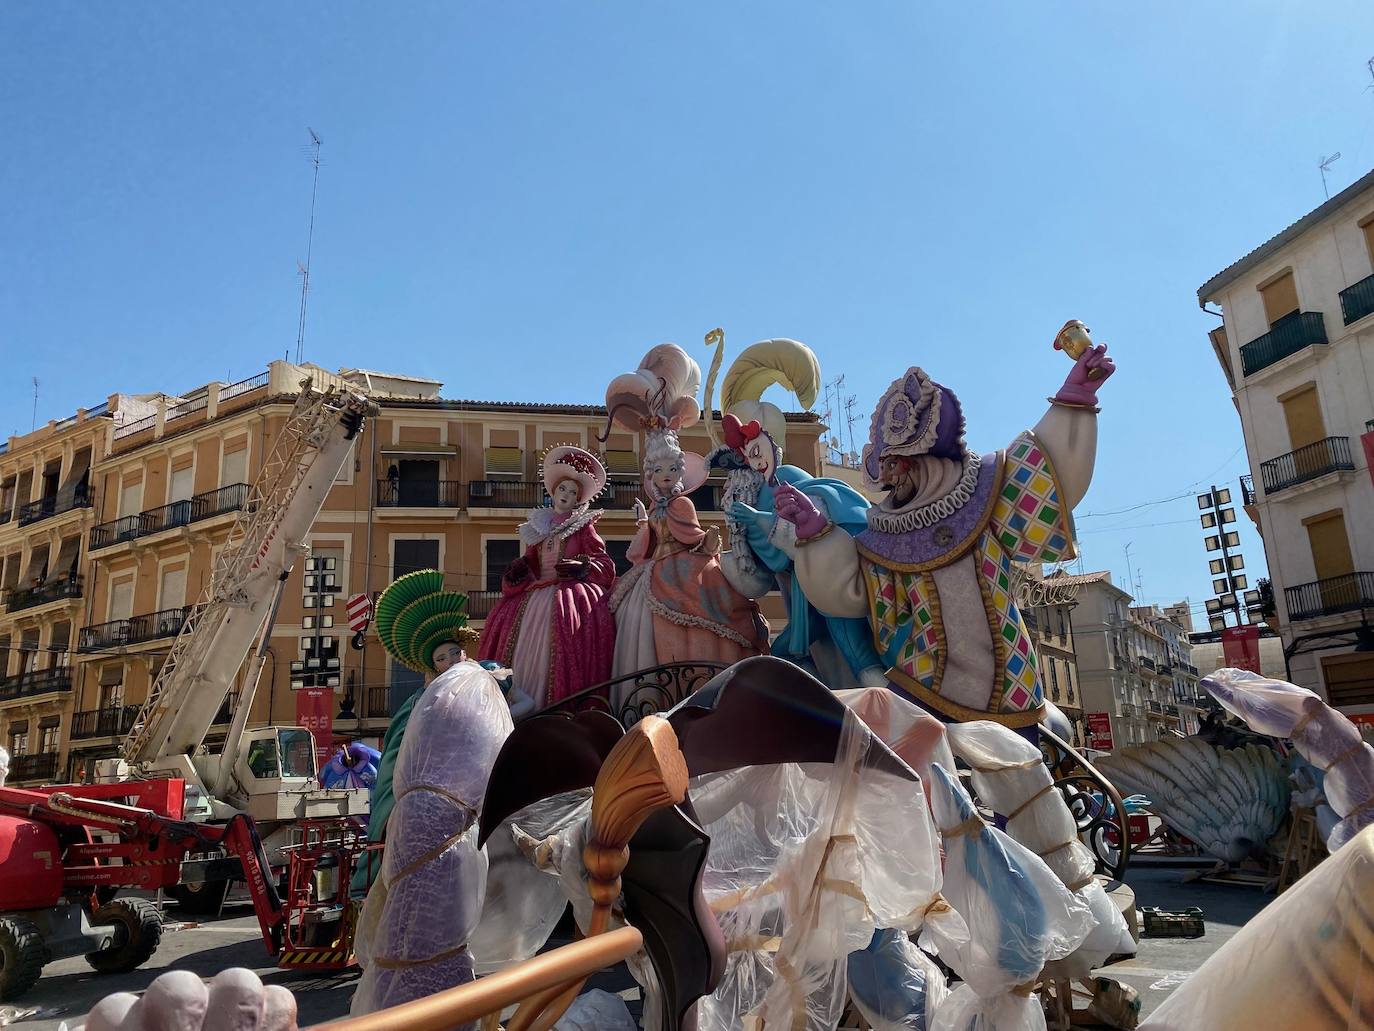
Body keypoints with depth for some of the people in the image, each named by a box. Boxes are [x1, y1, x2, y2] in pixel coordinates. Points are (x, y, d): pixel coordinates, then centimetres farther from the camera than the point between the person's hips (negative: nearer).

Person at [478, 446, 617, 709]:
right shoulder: (539, 527, 20)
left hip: (571, 593, -5)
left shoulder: (583, 528, 7)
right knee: (526, 654, -7)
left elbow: (605, 566, 1)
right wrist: (518, 571, 0)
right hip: (535, 597, 5)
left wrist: (581, 568, -17)